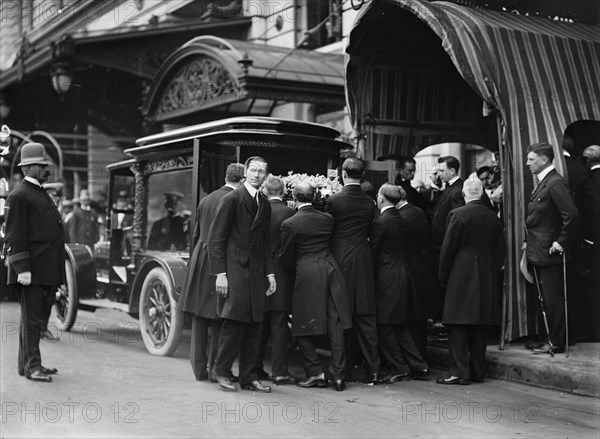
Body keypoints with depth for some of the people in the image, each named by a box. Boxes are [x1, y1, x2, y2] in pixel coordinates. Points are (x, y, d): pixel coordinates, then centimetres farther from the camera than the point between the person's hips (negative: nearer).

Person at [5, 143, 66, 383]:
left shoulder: (41, 194, 20)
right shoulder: (19, 195, -8)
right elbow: (15, 236, -14)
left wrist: (56, 273, 21)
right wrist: (22, 268, -20)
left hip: (45, 270, 9)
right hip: (31, 270, -9)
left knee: (37, 317, 13)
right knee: (32, 318, -5)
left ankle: (28, 363, 22)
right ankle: (31, 365, 1)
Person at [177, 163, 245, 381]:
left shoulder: (205, 200, 10)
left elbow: (195, 235, 15)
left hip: (200, 262, 6)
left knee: (199, 318, 10)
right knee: (219, 319, 2)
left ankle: (199, 367, 15)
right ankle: (215, 367, 7)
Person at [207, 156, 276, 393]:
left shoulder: (264, 204, 16)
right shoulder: (231, 199, -4)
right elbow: (216, 238, -6)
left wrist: (269, 272, 13)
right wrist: (219, 273, -13)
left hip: (256, 271, 6)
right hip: (234, 269, -6)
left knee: (254, 324, 4)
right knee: (235, 321, -9)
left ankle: (248, 377, 11)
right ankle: (221, 370, 8)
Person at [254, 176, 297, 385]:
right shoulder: (289, 212, -8)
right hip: (281, 272, -3)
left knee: (260, 323, 14)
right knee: (279, 324, 0)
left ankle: (256, 367, 20)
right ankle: (279, 371, 1)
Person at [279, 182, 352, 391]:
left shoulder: (290, 224, -7)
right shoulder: (327, 219, 5)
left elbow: (287, 259, 0)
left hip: (307, 274, -4)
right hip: (331, 269, 4)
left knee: (303, 328, 8)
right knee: (335, 325, 5)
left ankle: (316, 373, 7)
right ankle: (338, 374, 7)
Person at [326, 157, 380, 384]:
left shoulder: (335, 200, -7)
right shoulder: (369, 203, 2)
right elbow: (369, 231, 9)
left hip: (340, 260, -3)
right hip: (363, 261, 3)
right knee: (366, 316, 6)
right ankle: (373, 369, 5)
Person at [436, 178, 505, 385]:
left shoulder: (458, 214, -9)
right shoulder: (494, 217, 7)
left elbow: (448, 248, -8)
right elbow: (500, 250, 12)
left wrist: (443, 275, 2)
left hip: (461, 276, -6)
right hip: (487, 279, 6)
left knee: (458, 326, -2)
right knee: (480, 325, 10)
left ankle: (460, 372, -3)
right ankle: (477, 371, 16)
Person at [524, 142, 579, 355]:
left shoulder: (556, 183, -16)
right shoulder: (542, 183, 15)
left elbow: (571, 215, -24)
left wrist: (562, 243, -19)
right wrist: (529, 241, 14)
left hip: (548, 252, -10)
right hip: (537, 252, 10)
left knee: (553, 299, -2)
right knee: (546, 299, 15)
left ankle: (556, 344, 5)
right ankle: (553, 339, 24)